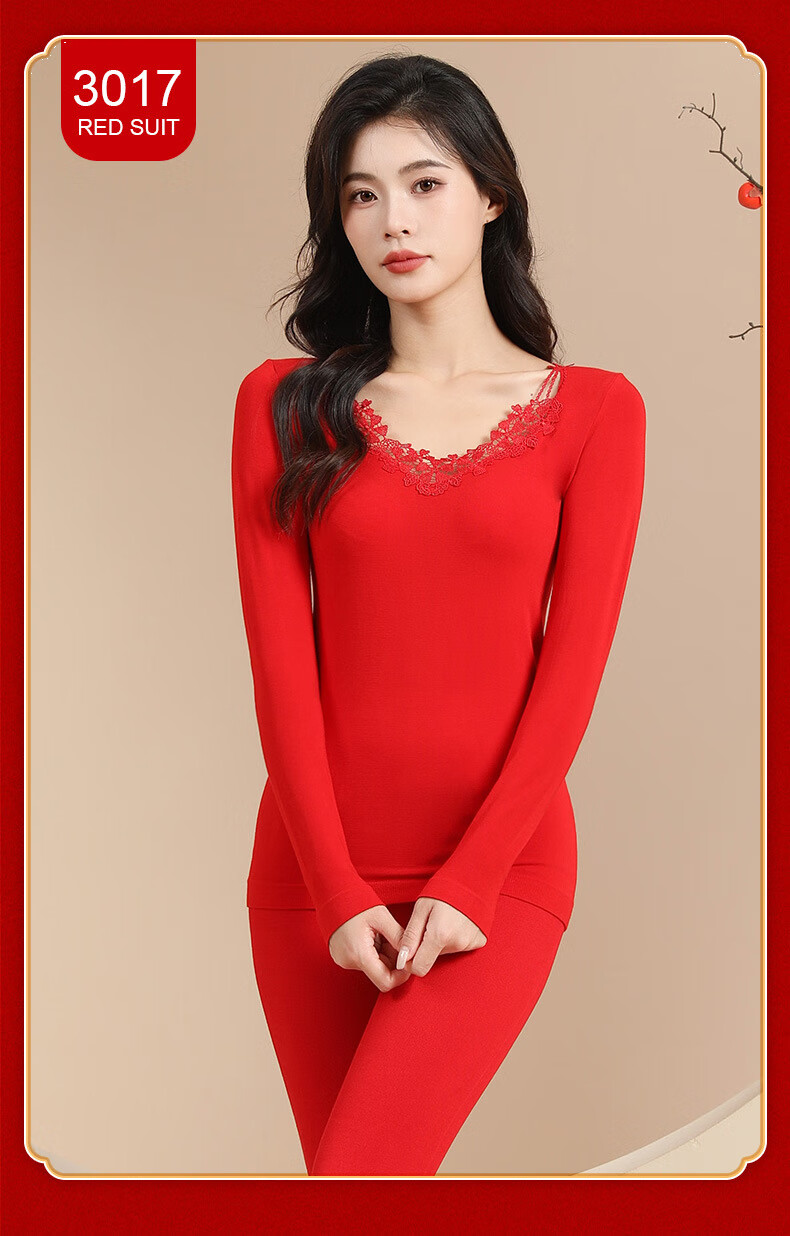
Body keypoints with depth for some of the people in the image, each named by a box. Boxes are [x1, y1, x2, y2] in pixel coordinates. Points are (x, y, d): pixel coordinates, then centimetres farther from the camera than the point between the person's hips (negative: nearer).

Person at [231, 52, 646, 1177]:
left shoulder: (593, 409, 1)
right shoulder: (285, 402, 4)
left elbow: (574, 664, -4)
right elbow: (279, 660, -2)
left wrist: (466, 882, -10)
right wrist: (339, 892, -8)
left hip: (503, 868, -2)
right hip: (314, 866, 2)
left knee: (355, 1181, -15)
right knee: (385, 1180, 12)